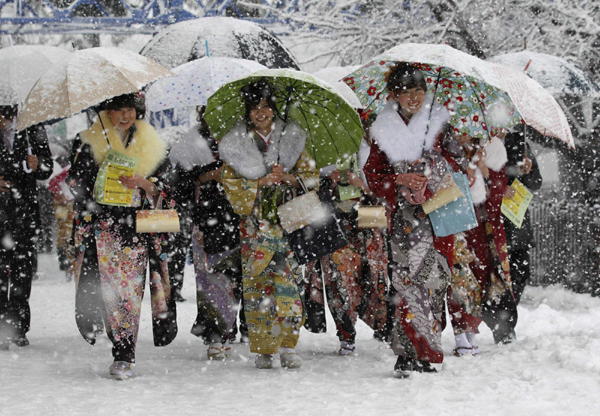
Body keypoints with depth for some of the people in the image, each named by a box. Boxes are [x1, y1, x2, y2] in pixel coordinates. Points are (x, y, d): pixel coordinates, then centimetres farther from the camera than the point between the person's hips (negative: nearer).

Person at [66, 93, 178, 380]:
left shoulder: (150, 144, 13)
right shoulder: (88, 143, 8)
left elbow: (163, 186, 9)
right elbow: (77, 184, 3)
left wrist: (142, 183, -11)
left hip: (140, 227, 1)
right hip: (103, 224, -1)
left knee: (131, 290, -5)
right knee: (113, 288, -10)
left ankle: (124, 356, 1)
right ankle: (124, 353, -3)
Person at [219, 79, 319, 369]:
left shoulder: (291, 139, 9)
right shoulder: (236, 144, 5)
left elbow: (312, 176, 9)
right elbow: (230, 183, 0)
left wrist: (289, 178, -10)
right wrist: (261, 181, -12)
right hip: (254, 224, -1)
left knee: (288, 281, -5)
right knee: (256, 283, -3)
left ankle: (287, 347, 2)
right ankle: (263, 350, 3)